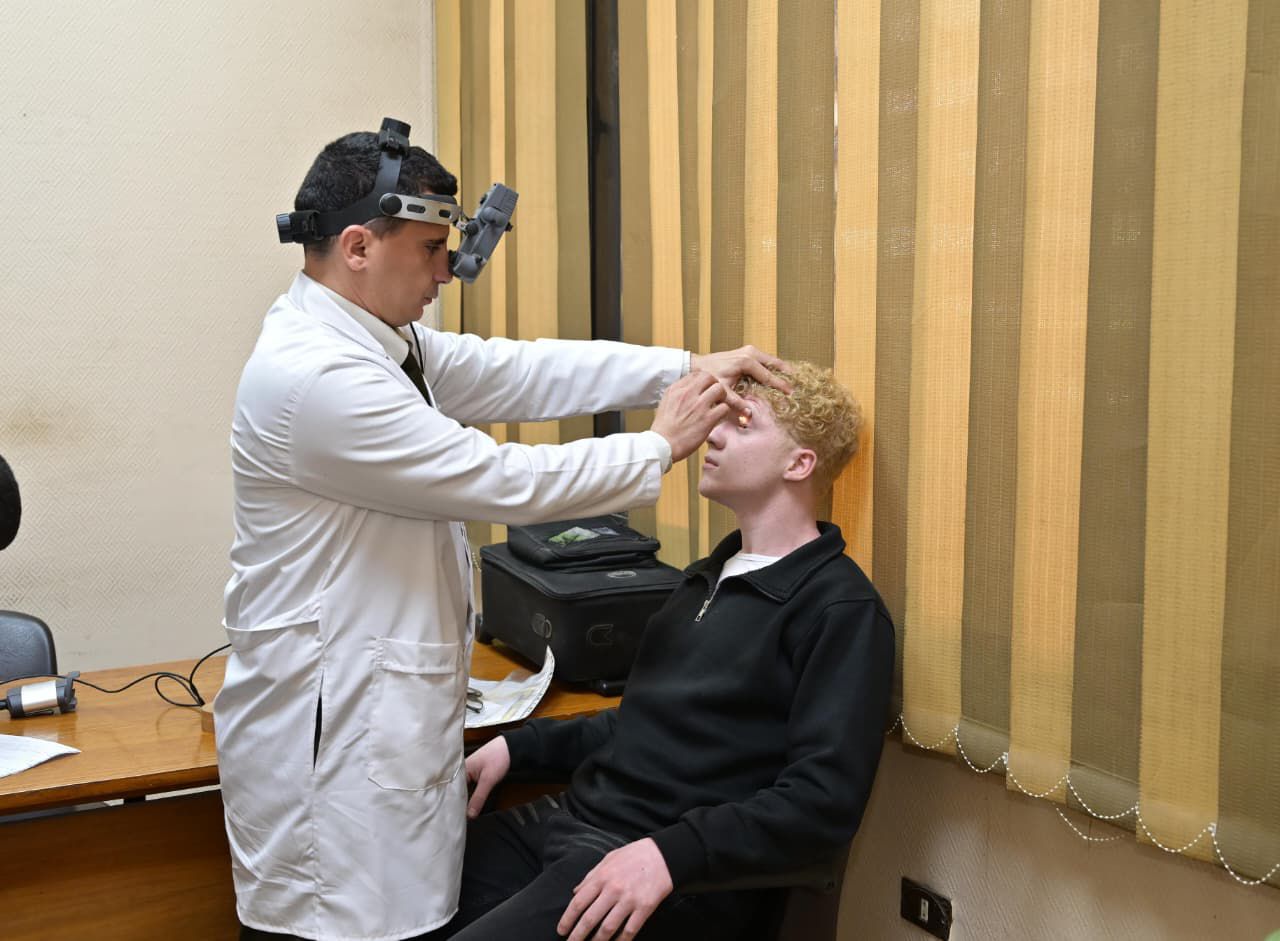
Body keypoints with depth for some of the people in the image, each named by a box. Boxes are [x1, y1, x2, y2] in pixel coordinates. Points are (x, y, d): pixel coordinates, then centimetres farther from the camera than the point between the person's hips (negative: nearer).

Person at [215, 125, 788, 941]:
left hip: (392, 713, 9)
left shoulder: (383, 342, 7)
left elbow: (523, 372, 7)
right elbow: (504, 482, -20)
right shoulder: (314, 377, -23)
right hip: (330, 735, -9)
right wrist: (663, 445, -8)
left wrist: (690, 368, -1)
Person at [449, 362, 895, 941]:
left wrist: (670, 853, -27)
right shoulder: (709, 577, 19)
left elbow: (824, 800, -17)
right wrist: (520, 746, 11)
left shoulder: (840, 608, -9)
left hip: (677, 877, -8)